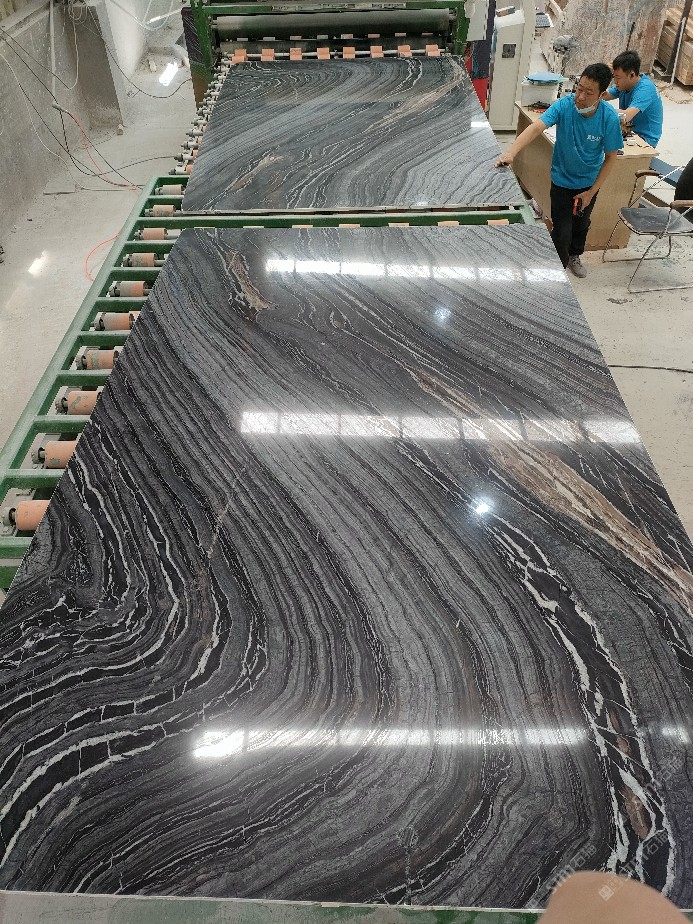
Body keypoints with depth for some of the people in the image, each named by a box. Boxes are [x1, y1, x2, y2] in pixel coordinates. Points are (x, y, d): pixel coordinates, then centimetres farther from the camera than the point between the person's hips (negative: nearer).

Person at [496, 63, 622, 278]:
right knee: (562, 231, -4)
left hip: (589, 183, 2)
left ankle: (575, 256, 53)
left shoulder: (609, 117, -23)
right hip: (562, 181, -2)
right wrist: (510, 152, -56)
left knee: (581, 224, 24)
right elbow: (536, 127, -39)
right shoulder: (564, 105, -26)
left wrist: (592, 192, -15)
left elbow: (610, 157, -13)